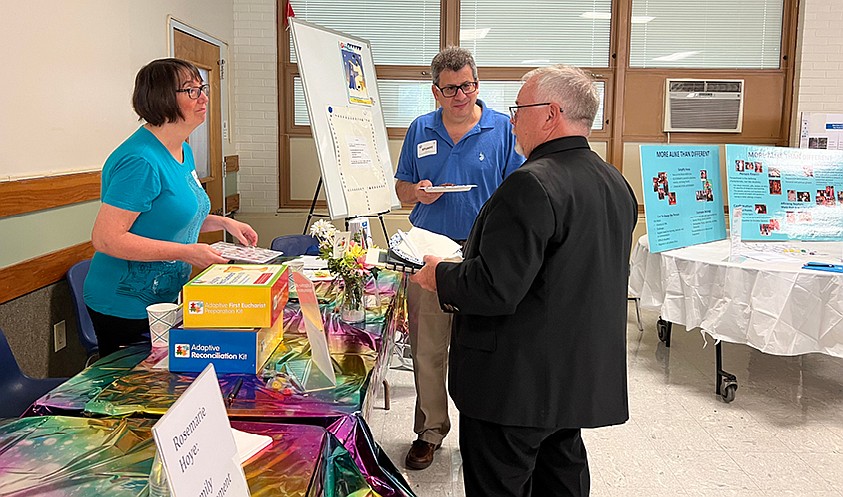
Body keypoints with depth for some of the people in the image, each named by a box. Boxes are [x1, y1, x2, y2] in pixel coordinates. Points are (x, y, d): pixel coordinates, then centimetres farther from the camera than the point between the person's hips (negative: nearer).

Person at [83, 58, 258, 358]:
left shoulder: (183, 152, 7)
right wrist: (185, 252, -27)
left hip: (164, 298, 9)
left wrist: (223, 222, 6)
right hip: (125, 308, -9)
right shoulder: (140, 161, -23)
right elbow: (105, 238, -26)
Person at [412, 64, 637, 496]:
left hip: (516, 384, -9)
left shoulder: (533, 185, -23)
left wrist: (441, 276, -8)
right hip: (580, 379, 9)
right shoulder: (616, 184, 6)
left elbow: (494, 289, -27)